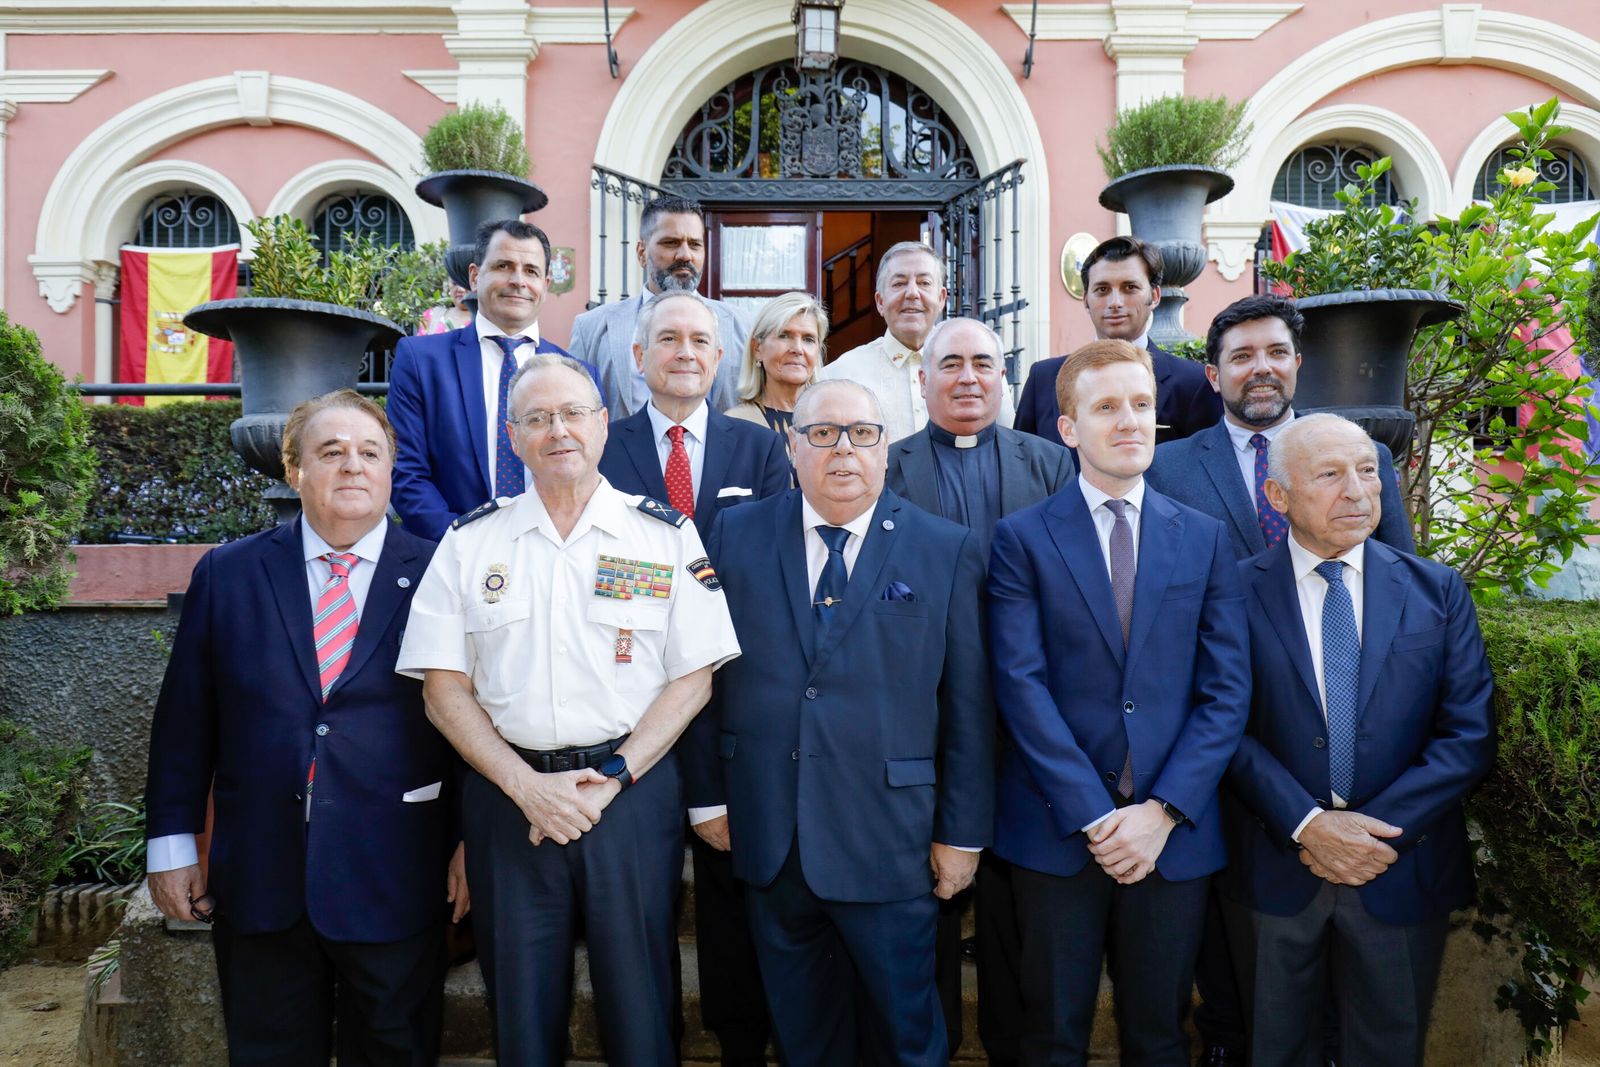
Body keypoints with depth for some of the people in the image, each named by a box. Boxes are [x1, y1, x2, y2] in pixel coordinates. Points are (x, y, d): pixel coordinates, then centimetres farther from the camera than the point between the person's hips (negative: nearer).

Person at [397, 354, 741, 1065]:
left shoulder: (666, 535, 2)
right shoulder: (469, 541, 5)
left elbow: (692, 679, -1)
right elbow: (443, 688, 3)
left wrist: (611, 779, -10)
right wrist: (526, 786, -8)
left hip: (632, 790, -1)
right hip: (507, 795, 2)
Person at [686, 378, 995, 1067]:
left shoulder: (946, 550, -3)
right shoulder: (736, 534, 2)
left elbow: (968, 703, -3)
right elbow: (706, 673, 4)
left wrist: (963, 831, -3)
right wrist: (707, 793, 3)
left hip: (889, 847, -1)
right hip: (768, 842, 2)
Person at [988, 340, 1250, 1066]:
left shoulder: (1205, 538, 6)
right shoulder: (1022, 538, -2)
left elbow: (1227, 690, 0)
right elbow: (1022, 686, -9)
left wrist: (1162, 812, -10)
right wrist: (1094, 816, -14)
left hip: (1173, 833, 2)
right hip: (1057, 830, -2)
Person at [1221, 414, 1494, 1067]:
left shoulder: (1438, 591, 0)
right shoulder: (1237, 591, -7)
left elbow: (1470, 735, -5)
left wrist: (1379, 830, -14)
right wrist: (1307, 824, -18)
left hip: (1403, 869, 2)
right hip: (1274, 865, -1)